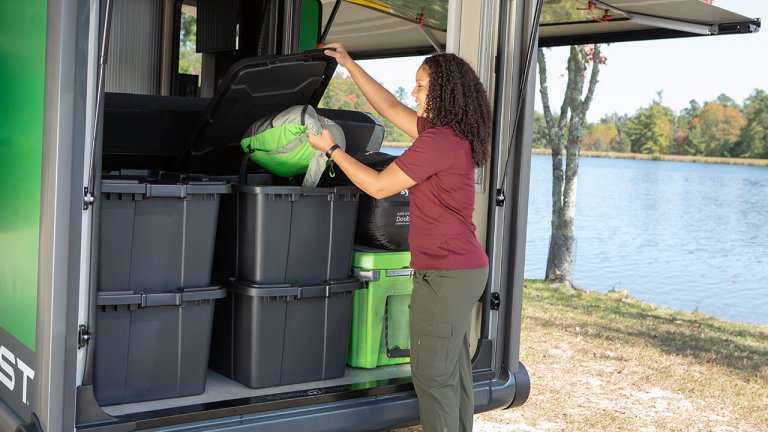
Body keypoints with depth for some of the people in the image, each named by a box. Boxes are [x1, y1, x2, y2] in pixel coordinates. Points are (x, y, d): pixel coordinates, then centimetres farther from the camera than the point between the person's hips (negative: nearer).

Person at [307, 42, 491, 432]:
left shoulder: (439, 140, -19)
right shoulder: (451, 134, 12)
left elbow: (378, 186, -15)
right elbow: (389, 107, 22)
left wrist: (331, 150, -4)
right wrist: (349, 64, 24)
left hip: (445, 274, -10)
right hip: (464, 268, 10)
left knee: (432, 374, -3)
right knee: (454, 369, 17)